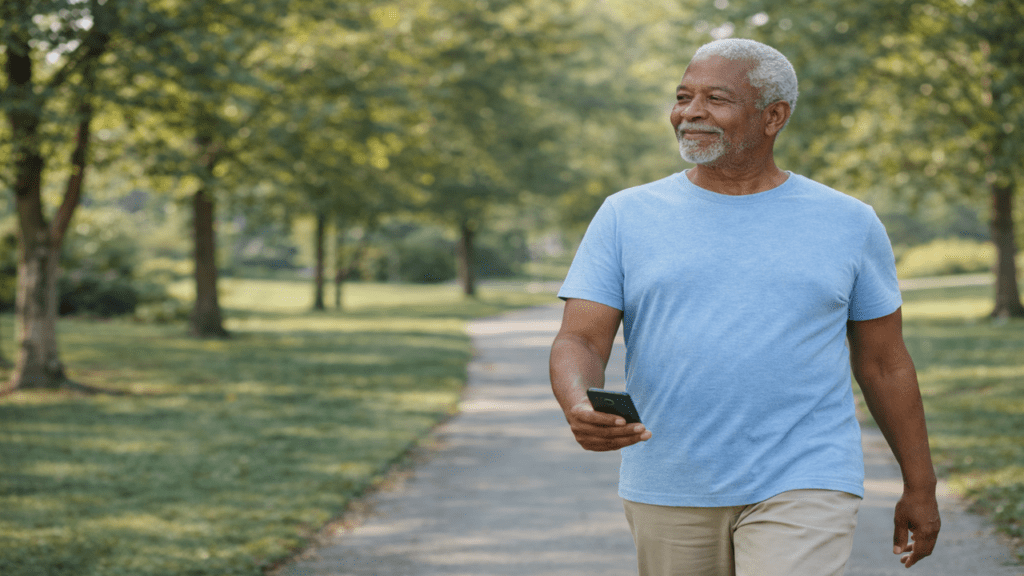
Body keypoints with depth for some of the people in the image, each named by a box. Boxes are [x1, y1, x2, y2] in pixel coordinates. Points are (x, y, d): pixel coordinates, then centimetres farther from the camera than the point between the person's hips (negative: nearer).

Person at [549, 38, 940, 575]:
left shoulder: (848, 223, 4)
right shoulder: (625, 217, 2)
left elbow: (883, 362, 10)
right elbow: (578, 342, -5)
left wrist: (920, 487, 12)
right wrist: (579, 407, -27)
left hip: (802, 489, -2)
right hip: (668, 488, 2)